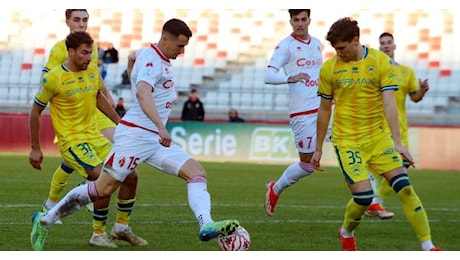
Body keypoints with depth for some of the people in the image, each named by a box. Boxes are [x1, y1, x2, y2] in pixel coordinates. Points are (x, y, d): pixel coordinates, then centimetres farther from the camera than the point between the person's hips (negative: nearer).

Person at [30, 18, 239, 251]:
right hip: (135, 135, -9)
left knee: (197, 173, -8)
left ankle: (206, 225, -26)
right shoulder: (152, 61, -15)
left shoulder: (153, 56, 14)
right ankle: (46, 220, 8)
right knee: (102, 189, -6)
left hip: (155, 139, 9)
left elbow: (133, 56, 38)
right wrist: (161, 126, -47)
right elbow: (142, 93, -35)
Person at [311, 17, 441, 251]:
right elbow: (324, 110, 7)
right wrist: (318, 149, 10)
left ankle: (428, 247, -5)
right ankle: (346, 233, 19)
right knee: (363, 196, -13)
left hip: (378, 137, 1)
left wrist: (397, 143, -20)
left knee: (404, 188, -9)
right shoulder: (329, 68, -2)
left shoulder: (381, 62, -6)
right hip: (347, 141, -1)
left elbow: (389, 103, -12)